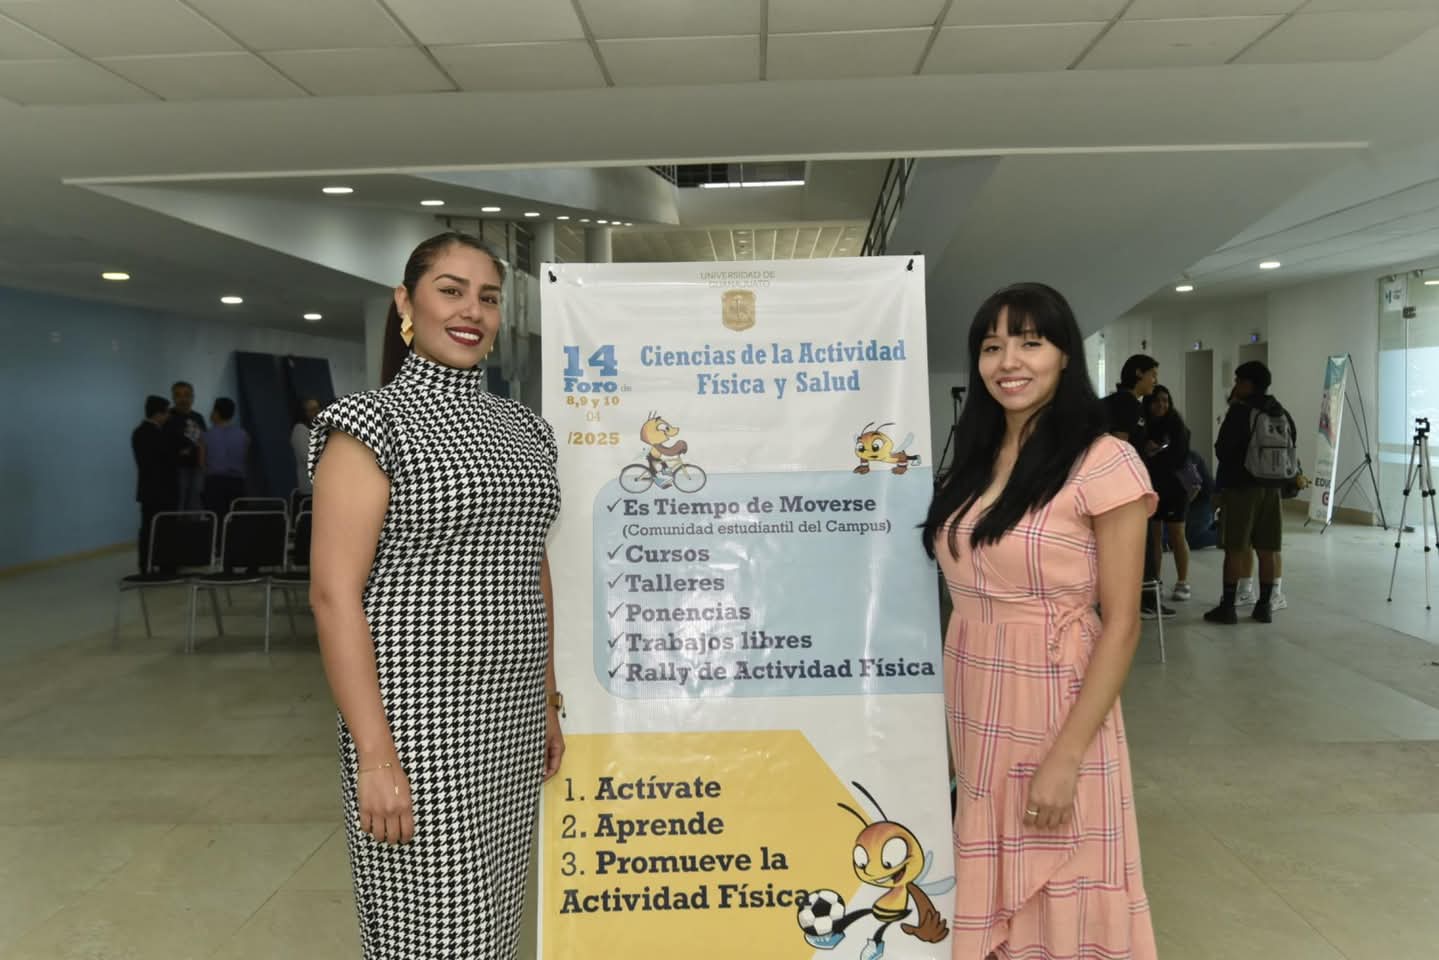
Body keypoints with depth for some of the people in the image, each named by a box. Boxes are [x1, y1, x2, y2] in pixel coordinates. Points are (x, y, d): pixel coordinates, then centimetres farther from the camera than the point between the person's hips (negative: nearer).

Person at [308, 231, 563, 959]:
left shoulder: (524, 428, 11)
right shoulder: (371, 422, -9)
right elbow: (333, 594, -15)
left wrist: (549, 704, 15)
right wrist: (375, 754, -19)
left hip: (512, 723, 6)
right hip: (418, 723, -6)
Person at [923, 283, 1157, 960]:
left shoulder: (1103, 462, -11)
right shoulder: (973, 462, 8)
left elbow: (1121, 624, -13)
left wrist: (1065, 757, -17)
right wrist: (942, 720, 6)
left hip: (1053, 715, -6)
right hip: (971, 716, 6)